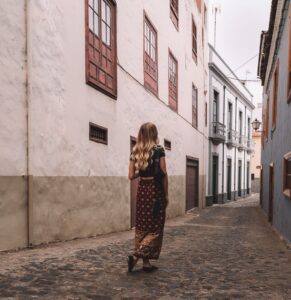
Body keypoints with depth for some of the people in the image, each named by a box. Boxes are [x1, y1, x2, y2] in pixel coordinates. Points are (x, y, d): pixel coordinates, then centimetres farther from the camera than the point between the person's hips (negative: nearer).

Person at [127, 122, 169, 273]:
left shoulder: (135, 151, 5)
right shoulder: (158, 149, -7)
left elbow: (131, 175, 2)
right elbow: (163, 174, -9)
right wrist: (166, 194, -2)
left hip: (142, 190, 5)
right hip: (155, 190, -5)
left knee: (142, 227, 11)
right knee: (155, 227, 4)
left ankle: (146, 262, 16)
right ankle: (136, 255, -10)